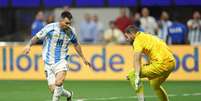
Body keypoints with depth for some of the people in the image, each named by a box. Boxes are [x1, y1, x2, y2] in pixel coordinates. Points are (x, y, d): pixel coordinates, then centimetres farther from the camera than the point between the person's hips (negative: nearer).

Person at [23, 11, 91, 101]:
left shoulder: (71, 31, 1)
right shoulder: (50, 28, -10)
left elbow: (76, 45, 18)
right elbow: (37, 37, -1)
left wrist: (83, 58, 26)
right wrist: (29, 45, -17)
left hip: (61, 61, 1)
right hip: (49, 62, -1)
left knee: (59, 81, -29)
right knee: (53, 89, -6)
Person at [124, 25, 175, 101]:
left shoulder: (138, 40, -5)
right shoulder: (147, 36, 24)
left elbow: (137, 60, -17)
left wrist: (137, 76, -26)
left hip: (161, 63, -9)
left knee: (132, 76, -6)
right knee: (155, 85, 33)